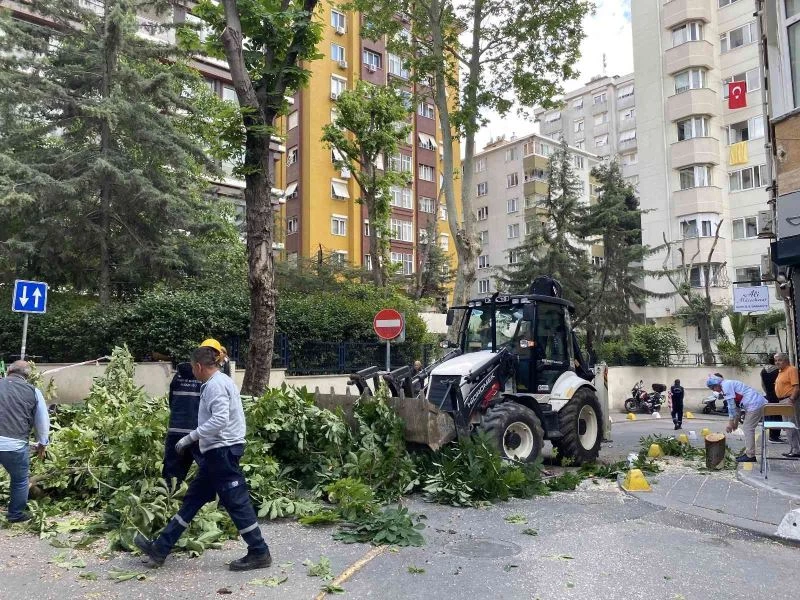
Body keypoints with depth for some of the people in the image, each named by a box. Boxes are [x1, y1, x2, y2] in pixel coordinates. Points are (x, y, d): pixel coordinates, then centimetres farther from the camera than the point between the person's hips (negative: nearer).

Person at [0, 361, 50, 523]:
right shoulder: (33, 391, 5)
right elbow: (43, 422, 12)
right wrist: (42, 444, 28)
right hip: (15, 444, -2)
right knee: (20, 479, 18)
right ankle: (16, 514, 31)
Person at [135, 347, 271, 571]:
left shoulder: (215, 385, -16)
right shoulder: (220, 382, 15)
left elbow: (220, 420, -26)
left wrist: (190, 437, -19)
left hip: (222, 451, -11)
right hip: (218, 452, 11)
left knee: (236, 502, -4)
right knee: (193, 499, 14)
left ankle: (259, 553, 6)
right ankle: (160, 548, 24)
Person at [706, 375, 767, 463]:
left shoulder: (726, 385, -12)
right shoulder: (729, 384, 18)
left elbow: (731, 405, -13)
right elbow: (737, 404, 22)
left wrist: (731, 422, -7)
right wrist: (736, 421, 22)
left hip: (754, 405, -10)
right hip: (758, 403, 10)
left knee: (748, 428, -5)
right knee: (748, 428, 14)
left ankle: (750, 456, -1)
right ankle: (748, 452, 18)